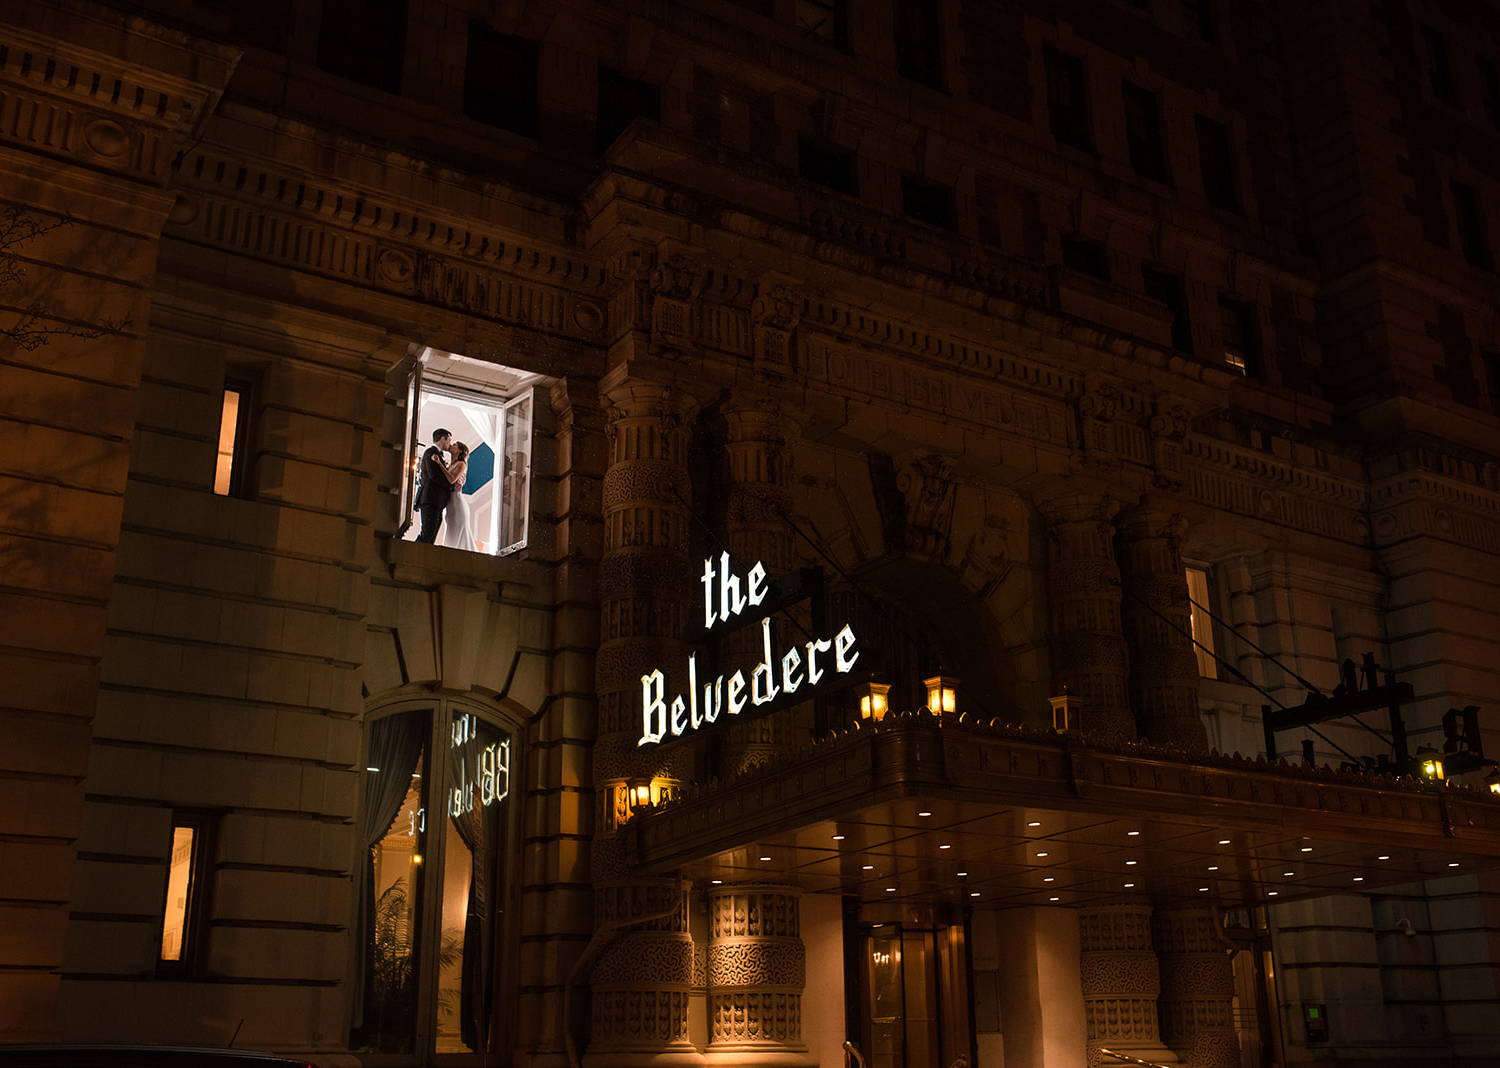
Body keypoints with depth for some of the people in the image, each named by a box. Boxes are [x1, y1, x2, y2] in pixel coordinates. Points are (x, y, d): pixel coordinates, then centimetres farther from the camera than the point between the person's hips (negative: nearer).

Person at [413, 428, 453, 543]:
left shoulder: (436, 453, 29)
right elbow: (434, 475, -13)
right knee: (427, 533, -21)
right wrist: (452, 486, -6)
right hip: (430, 500, -10)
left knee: (430, 539, -1)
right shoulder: (431, 451, -1)